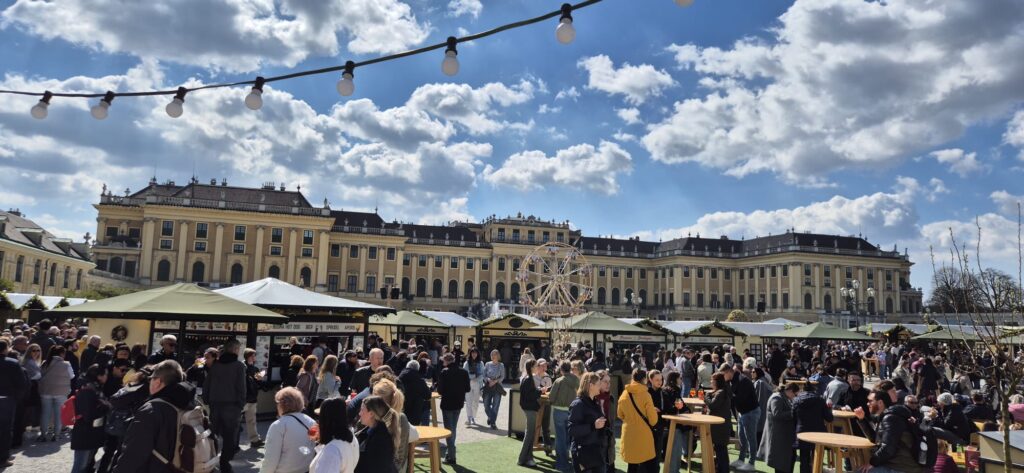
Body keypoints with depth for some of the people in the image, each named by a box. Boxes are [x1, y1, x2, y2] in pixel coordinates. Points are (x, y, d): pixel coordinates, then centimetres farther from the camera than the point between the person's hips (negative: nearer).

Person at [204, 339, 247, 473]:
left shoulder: (215, 364, 9)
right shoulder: (239, 365, -5)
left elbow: (207, 385, 8)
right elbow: (241, 387, -10)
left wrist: (207, 401, 13)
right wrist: (241, 405, -5)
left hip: (215, 403, 5)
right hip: (231, 404, -5)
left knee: (213, 433, 14)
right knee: (229, 435, 1)